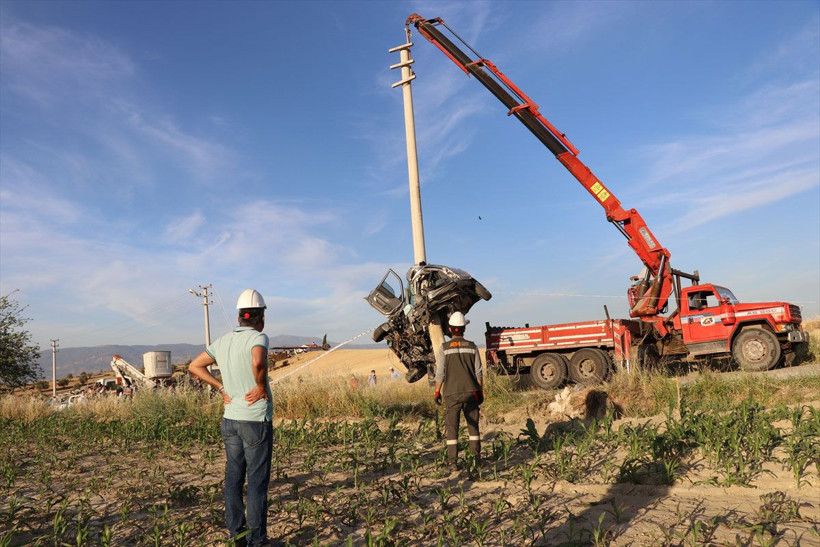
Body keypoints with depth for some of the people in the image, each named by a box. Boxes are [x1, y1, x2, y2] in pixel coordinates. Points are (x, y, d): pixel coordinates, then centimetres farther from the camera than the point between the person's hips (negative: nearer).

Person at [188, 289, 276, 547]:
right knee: (257, 482, 4)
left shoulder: (223, 341, 5)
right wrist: (261, 387, -19)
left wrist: (222, 389, 9)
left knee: (233, 478, 14)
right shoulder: (258, 337, -16)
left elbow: (195, 366, 12)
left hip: (230, 419, 7)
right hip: (256, 421, -7)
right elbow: (258, 363, -38)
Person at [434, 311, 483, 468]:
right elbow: (479, 372, 3)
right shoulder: (472, 347, 1)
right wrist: (481, 392, 11)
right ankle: (477, 457, 14)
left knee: (452, 427, 3)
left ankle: (452, 461, 2)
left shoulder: (445, 348, -4)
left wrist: (437, 392, 4)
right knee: (473, 425, 12)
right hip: (471, 392, 2)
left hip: (452, 393, -2)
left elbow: (440, 373, -5)